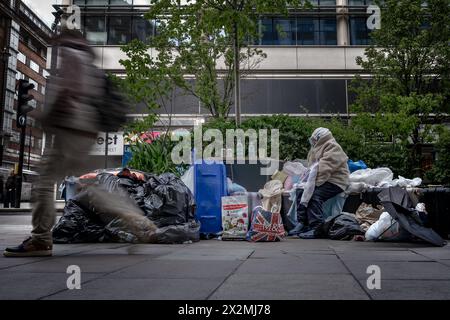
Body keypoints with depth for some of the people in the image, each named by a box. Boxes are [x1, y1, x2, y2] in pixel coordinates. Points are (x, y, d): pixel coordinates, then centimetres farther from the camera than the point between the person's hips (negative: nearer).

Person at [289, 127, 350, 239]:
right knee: (301, 192, -7)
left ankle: (316, 228, -27)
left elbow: (325, 168, -22)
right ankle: (302, 223, -7)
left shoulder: (333, 148, -11)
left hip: (335, 181, -9)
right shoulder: (317, 148, 20)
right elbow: (312, 166, 17)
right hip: (322, 180, 9)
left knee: (315, 196, -28)